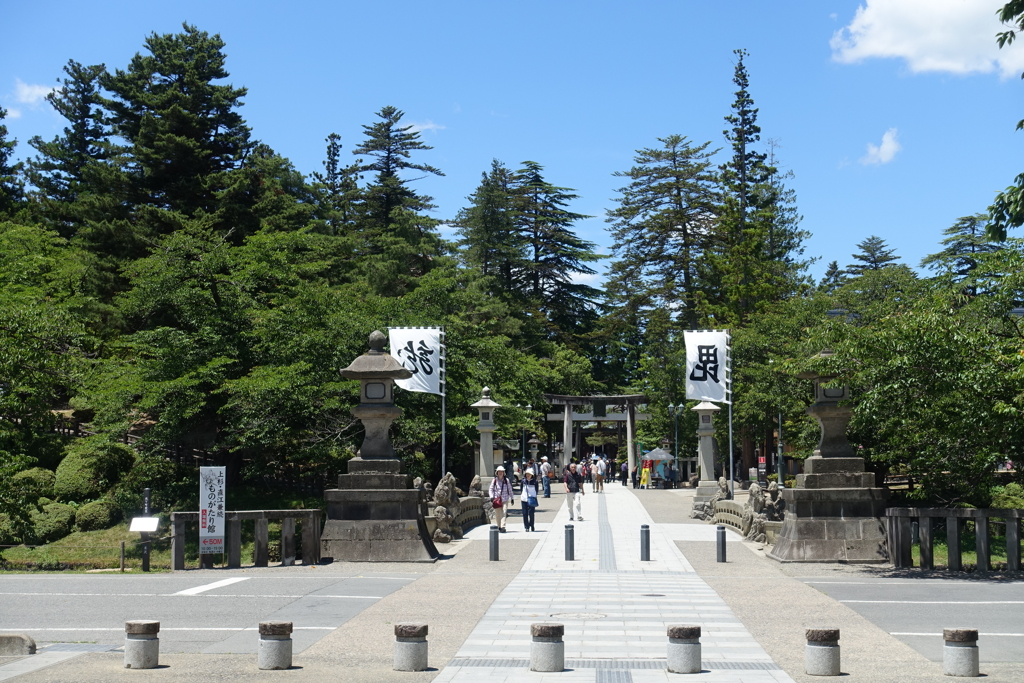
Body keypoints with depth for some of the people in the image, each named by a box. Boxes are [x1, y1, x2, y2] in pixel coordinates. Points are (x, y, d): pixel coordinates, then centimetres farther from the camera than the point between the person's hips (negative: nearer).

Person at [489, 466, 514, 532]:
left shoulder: (506, 480, 4)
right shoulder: (494, 480, 2)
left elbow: (510, 489, 12)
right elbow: (491, 489, 3)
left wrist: (512, 498, 13)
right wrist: (491, 497, -11)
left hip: (505, 500, -1)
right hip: (496, 499, 1)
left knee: (503, 513, -12)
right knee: (497, 514, 7)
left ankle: (503, 527, -18)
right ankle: (499, 527, 21)